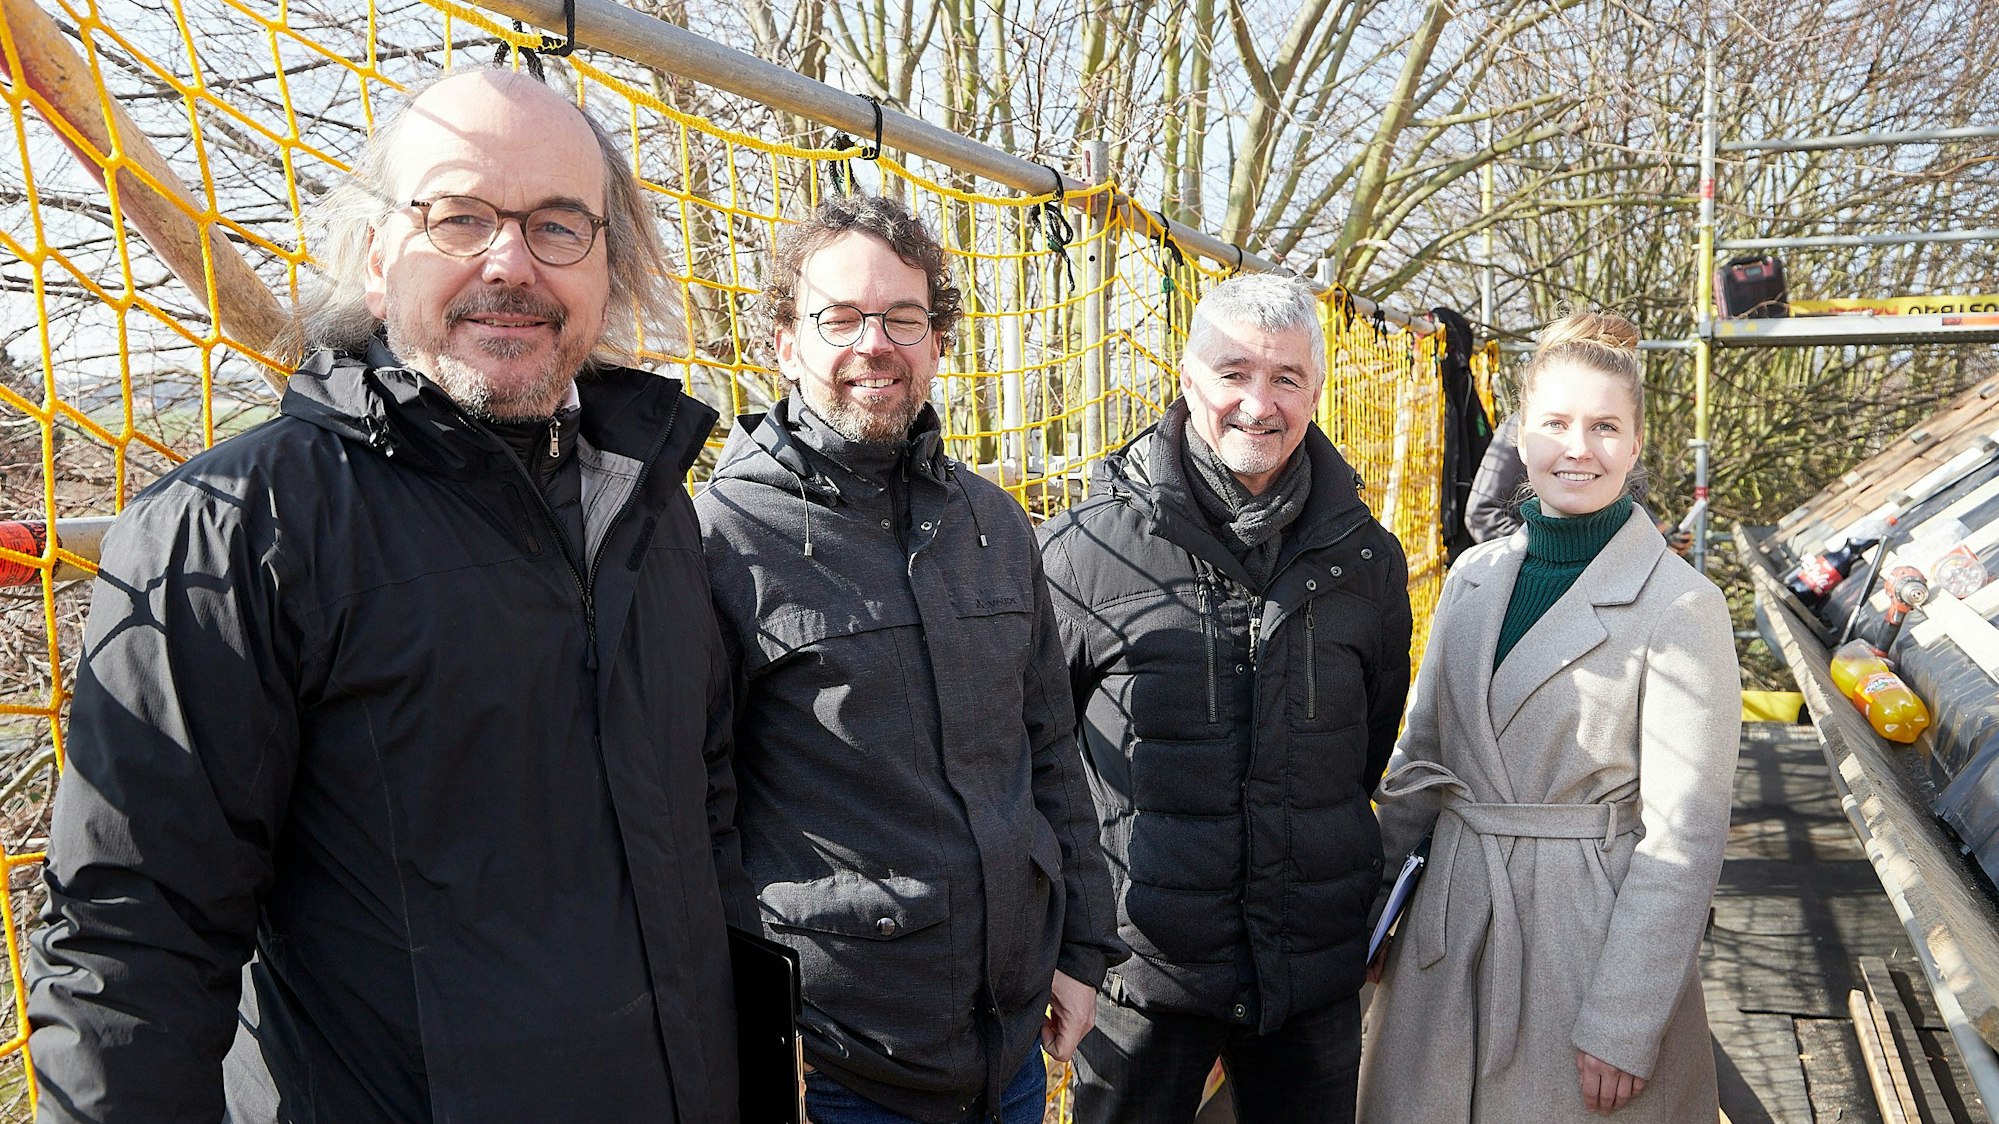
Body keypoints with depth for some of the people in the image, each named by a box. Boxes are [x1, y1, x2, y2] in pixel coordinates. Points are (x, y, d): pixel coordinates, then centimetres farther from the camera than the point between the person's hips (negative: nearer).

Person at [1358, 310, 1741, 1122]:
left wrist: (1624, 1025, -14)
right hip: (1450, 926, 5)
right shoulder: (1474, 577, 4)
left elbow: (1683, 835, -13)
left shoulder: (1681, 608, -11)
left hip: (1592, 934, -4)